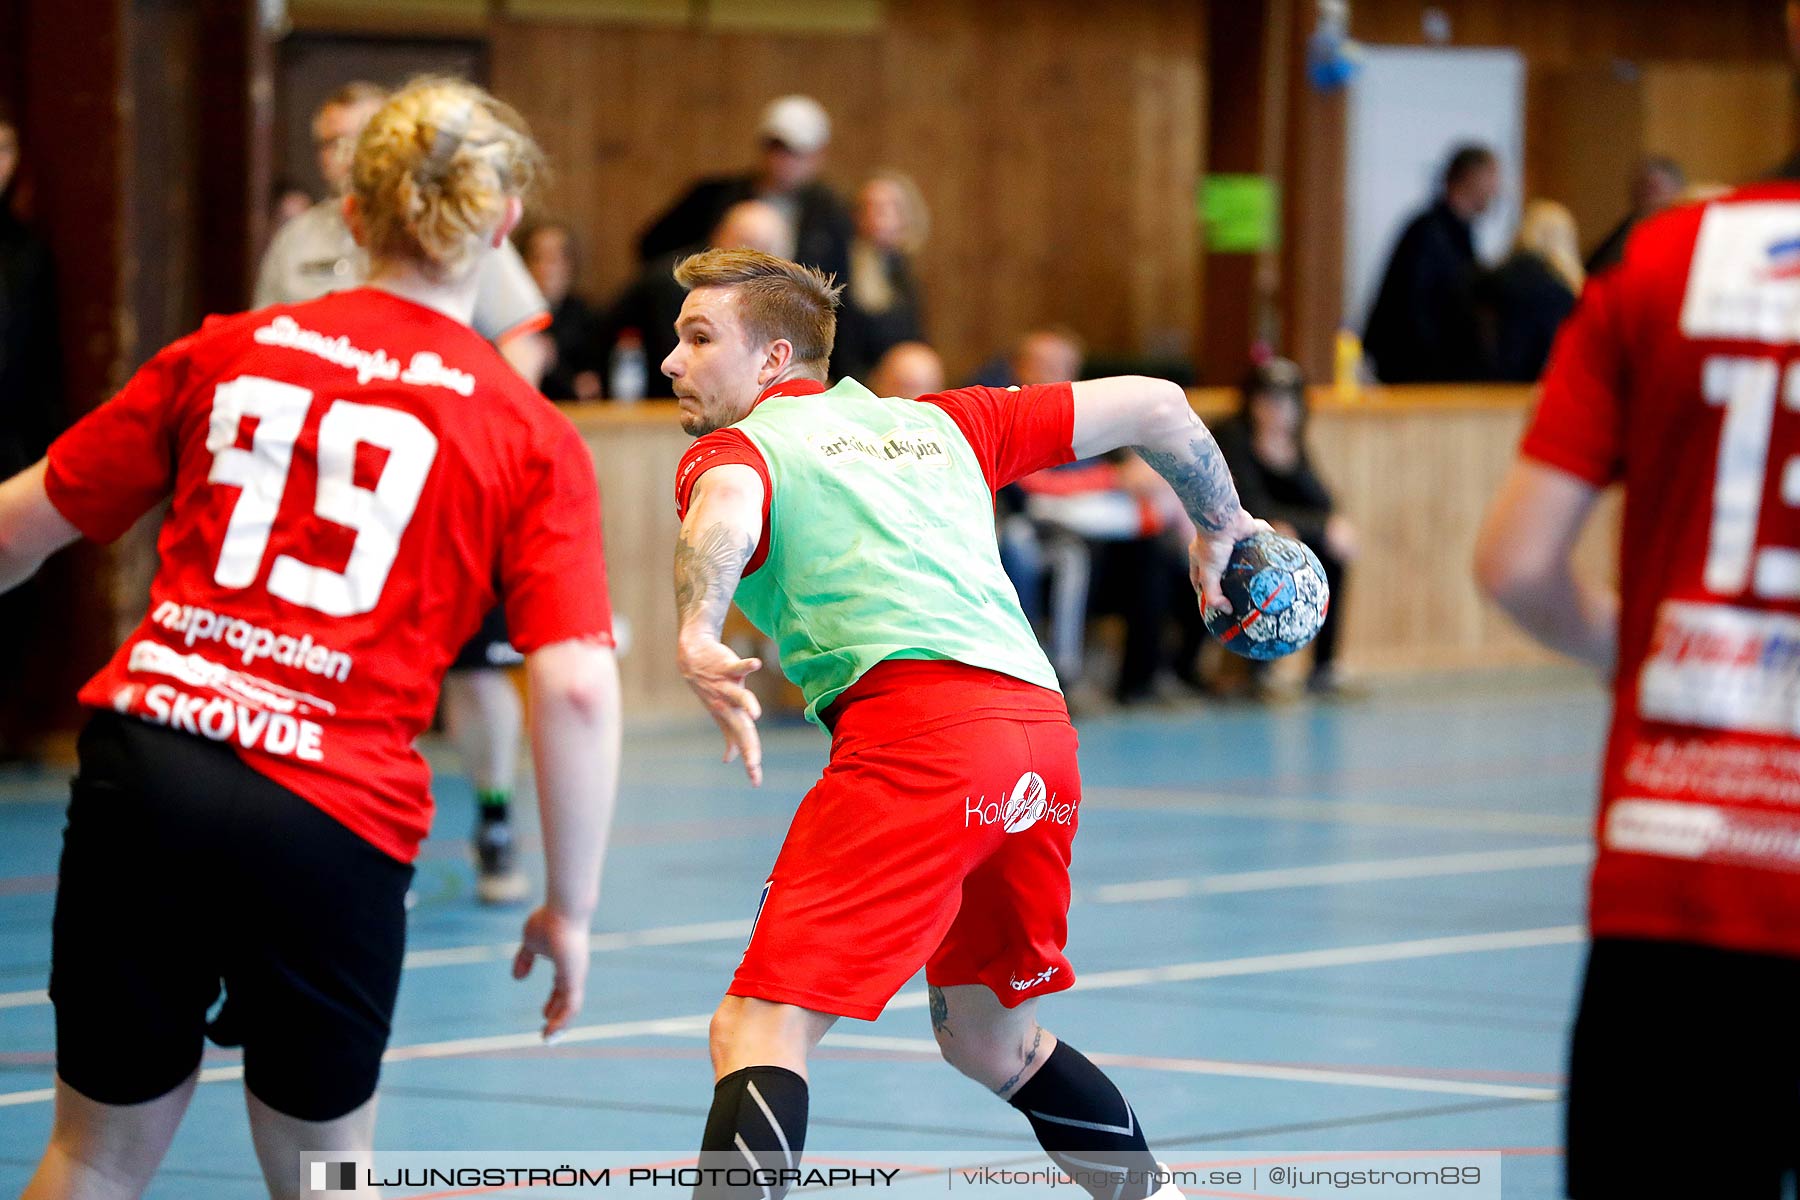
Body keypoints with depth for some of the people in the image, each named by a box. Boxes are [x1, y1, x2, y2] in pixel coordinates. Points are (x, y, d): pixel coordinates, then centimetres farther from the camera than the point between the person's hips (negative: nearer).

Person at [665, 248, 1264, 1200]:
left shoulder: (733, 449, 12)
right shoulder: (936, 423, 29)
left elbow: (727, 507, -15)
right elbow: (1152, 405, 33)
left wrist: (697, 635, -32)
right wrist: (1220, 530, 48)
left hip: (916, 726, -7)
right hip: (1044, 726, 7)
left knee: (757, 1033, -12)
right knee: (988, 1041, 27)